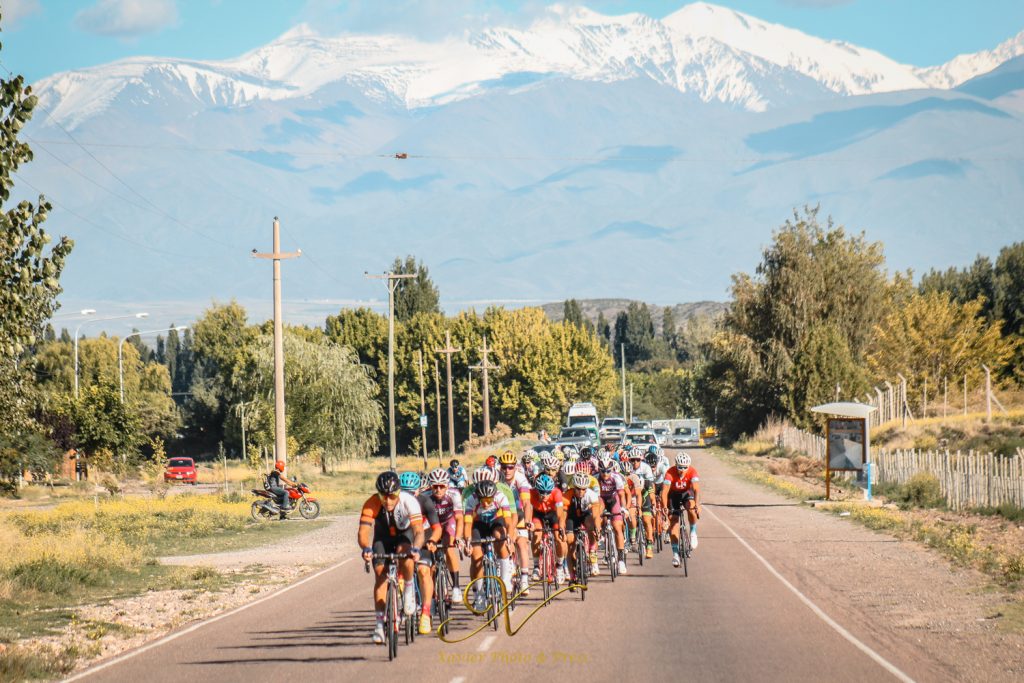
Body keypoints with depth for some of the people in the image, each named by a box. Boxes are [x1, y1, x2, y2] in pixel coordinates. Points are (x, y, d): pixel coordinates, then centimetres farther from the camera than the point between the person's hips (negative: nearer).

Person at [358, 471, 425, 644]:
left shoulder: (409, 501, -34)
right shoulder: (371, 504, -32)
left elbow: (419, 531, -42)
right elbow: (363, 531, -40)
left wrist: (416, 548, -62)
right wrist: (366, 548, -60)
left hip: (404, 534, -1)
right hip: (383, 537, 1)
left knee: (405, 553, -34)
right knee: (380, 576, -12)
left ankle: (409, 588, -7)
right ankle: (380, 623, -5)